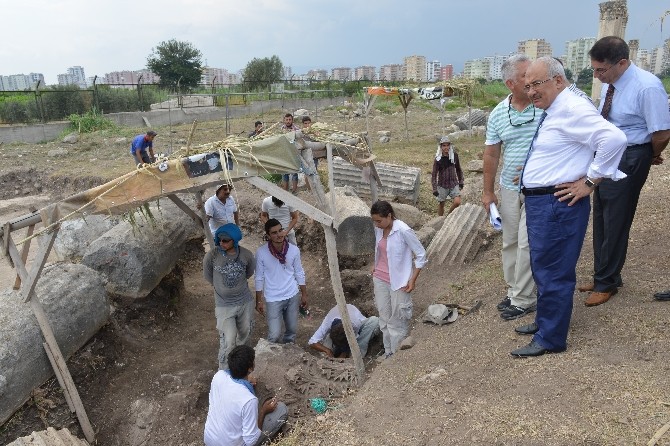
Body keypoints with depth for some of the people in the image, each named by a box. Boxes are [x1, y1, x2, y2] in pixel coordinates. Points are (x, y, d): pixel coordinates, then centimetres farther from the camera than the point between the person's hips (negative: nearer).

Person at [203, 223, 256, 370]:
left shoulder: (246, 255, -14)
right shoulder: (212, 255, -20)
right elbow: (208, 276, 0)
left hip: (245, 302, 3)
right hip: (224, 305, -3)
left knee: (245, 333, 23)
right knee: (228, 342, -4)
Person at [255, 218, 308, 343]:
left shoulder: (294, 250, -11)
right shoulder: (261, 252, -17)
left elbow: (299, 273, 2)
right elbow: (259, 278, -6)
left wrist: (304, 294, 7)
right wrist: (259, 301, -2)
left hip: (293, 296, 3)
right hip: (273, 299, -2)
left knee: (292, 330, 16)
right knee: (274, 334, 0)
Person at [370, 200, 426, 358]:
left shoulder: (403, 231, -22)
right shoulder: (378, 229, -2)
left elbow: (421, 255, -14)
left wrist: (412, 280, -14)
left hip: (398, 282, -6)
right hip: (380, 279, 7)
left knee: (398, 320, 6)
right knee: (384, 317, 16)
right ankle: (388, 353, 32)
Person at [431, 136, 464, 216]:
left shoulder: (454, 155, -2)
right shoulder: (438, 159, -10)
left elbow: (458, 169, 11)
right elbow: (434, 174, -7)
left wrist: (461, 181, 13)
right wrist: (434, 189, -11)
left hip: (454, 184, 2)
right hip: (442, 185, -1)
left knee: (457, 202, -14)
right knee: (441, 204, 8)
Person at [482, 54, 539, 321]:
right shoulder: (498, 114, 1)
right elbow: (491, 155, 6)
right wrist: (488, 191, 6)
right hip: (509, 187, 4)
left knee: (527, 243, -3)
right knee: (510, 242, 13)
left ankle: (524, 300, 11)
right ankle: (514, 289, 29)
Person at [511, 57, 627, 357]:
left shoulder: (571, 109, -15)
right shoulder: (551, 112, 14)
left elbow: (614, 138, -27)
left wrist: (590, 181, -21)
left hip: (558, 203, -10)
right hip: (539, 202, 10)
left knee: (553, 272, 1)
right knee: (542, 268, 21)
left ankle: (550, 339, 16)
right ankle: (544, 321, 38)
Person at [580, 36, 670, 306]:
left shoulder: (647, 88, -21)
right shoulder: (609, 84, 2)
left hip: (628, 161, -8)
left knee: (615, 223, 3)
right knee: (601, 220, 16)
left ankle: (607, 283, 20)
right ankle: (603, 276, 32)